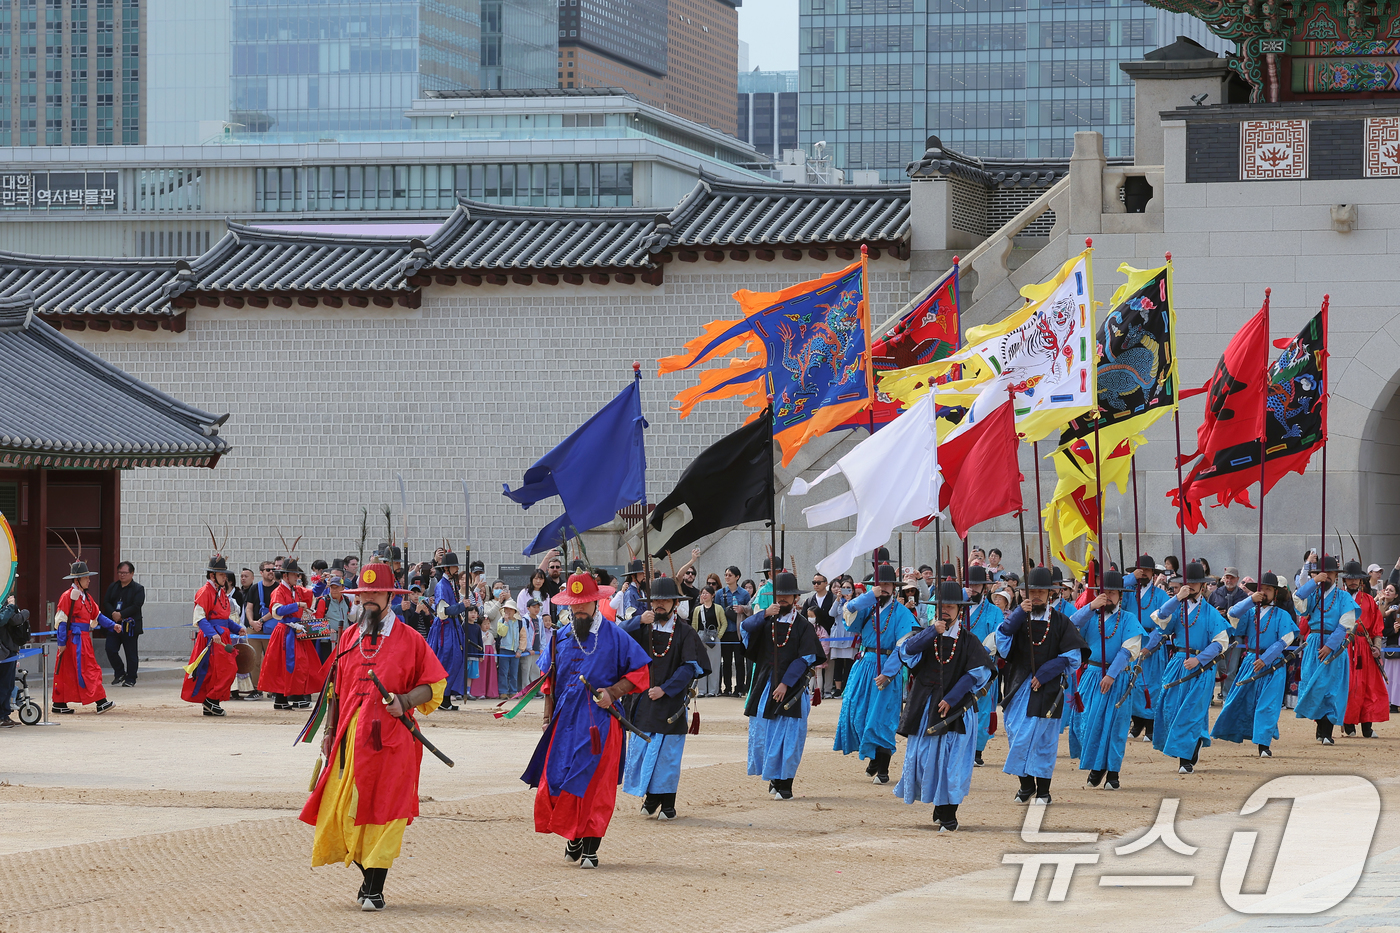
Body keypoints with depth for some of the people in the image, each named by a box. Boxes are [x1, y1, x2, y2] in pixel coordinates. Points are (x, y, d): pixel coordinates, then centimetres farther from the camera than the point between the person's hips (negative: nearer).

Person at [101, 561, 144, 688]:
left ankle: (130, 679, 11)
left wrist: (121, 614, -19)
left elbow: (136, 606, -12)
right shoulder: (113, 586, 13)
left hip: (130, 626, -4)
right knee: (110, 649, -3)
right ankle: (120, 674, 16)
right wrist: (113, 613, -13)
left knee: (131, 653, 1)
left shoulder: (138, 589, -2)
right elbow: (106, 602, 7)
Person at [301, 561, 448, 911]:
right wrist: (330, 732, 12)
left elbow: (433, 684, 4)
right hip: (350, 735, 4)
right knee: (344, 810, 2)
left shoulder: (409, 639, 2)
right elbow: (335, 689, 17)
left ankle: (375, 889, -1)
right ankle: (368, 874, 22)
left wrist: (405, 702, -13)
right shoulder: (348, 638, 14)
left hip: (390, 737, -4)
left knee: (384, 808, -5)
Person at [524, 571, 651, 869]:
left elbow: (640, 672, 2)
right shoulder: (559, 637, 12)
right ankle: (574, 838, 18)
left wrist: (612, 693, -12)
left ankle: (590, 848, -1)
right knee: (555, 782, -2)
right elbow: (550, 680, 20)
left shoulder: (614, 636, 0)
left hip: (600, 721, -4)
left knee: (596, 787, -5)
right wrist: (548, 717, 11)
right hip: (565, 721, 4)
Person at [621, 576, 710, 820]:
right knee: (642, 749, 0)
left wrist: (664, 689, -13)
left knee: (667, 752, -3)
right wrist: (639, 621, -23)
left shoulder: (685, 633, 0)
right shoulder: (643, 627, 8)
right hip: (644, 699, 3)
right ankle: (651, 799, 12)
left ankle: (667, 804, 5)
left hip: (670, 701, -3)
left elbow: (690, 667, -6)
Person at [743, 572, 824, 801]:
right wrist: (765, 614, -25)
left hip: (790, 688, -3)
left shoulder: (803, 626, 0)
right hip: (765, 685, 3)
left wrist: (785, 683, -15)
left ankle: (785, 784, -1)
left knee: (788, 736, -5)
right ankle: (773, 776, 19)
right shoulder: (766, 621, 9)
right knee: (762, 733, 3)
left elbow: (804, 659, -6)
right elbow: (746, 627, -9)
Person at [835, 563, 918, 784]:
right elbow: (850, 609, -13)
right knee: (856, 711, 2)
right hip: (863, 666, 4)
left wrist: (888, 673, -18)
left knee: (881, 716, -8)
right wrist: (872, 596, -22)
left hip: (887, 669, -4)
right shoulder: (867, 607, 9)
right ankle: (874, 757, 21)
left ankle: (883, 770, -4)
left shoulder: (901, 613, -2)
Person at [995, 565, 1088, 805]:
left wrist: (1045, 673, -11)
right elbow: (1002, 643, -11)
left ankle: (1042, 790, 7)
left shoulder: (1060, 621, 3)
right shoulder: (1016, 617, 6)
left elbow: (1072, 656, -1)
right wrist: (1018, 615, -21)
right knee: (1017, 736, 0)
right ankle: (1026, 785, 14)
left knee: (1044, 738, -1)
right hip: (1019, 686, 2)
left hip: (1047, 687, -1)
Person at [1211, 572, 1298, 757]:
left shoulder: (1282, 615, -1)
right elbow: (1233, 613, -8)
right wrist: (1251, 600, -19)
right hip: (1250, 662, 4)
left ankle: (1265, 744, -10)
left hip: (1273, 665, -4)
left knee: (1267, 704, -10)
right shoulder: (1250, 612, 10)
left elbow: (1285, 640, -9)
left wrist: (1266, 659, -16)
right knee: (1242, 700, 7)